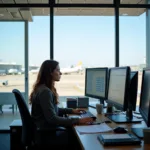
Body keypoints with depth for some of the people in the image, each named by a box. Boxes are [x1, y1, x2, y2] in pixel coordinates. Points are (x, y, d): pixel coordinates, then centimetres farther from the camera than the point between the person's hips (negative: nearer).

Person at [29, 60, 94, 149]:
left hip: (43, 128, 9)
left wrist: (71, 111, 15)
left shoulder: (44, 88, 10)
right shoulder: (45, 91, -22)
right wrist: (78, 121, -27)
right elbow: (52, 118, -26)